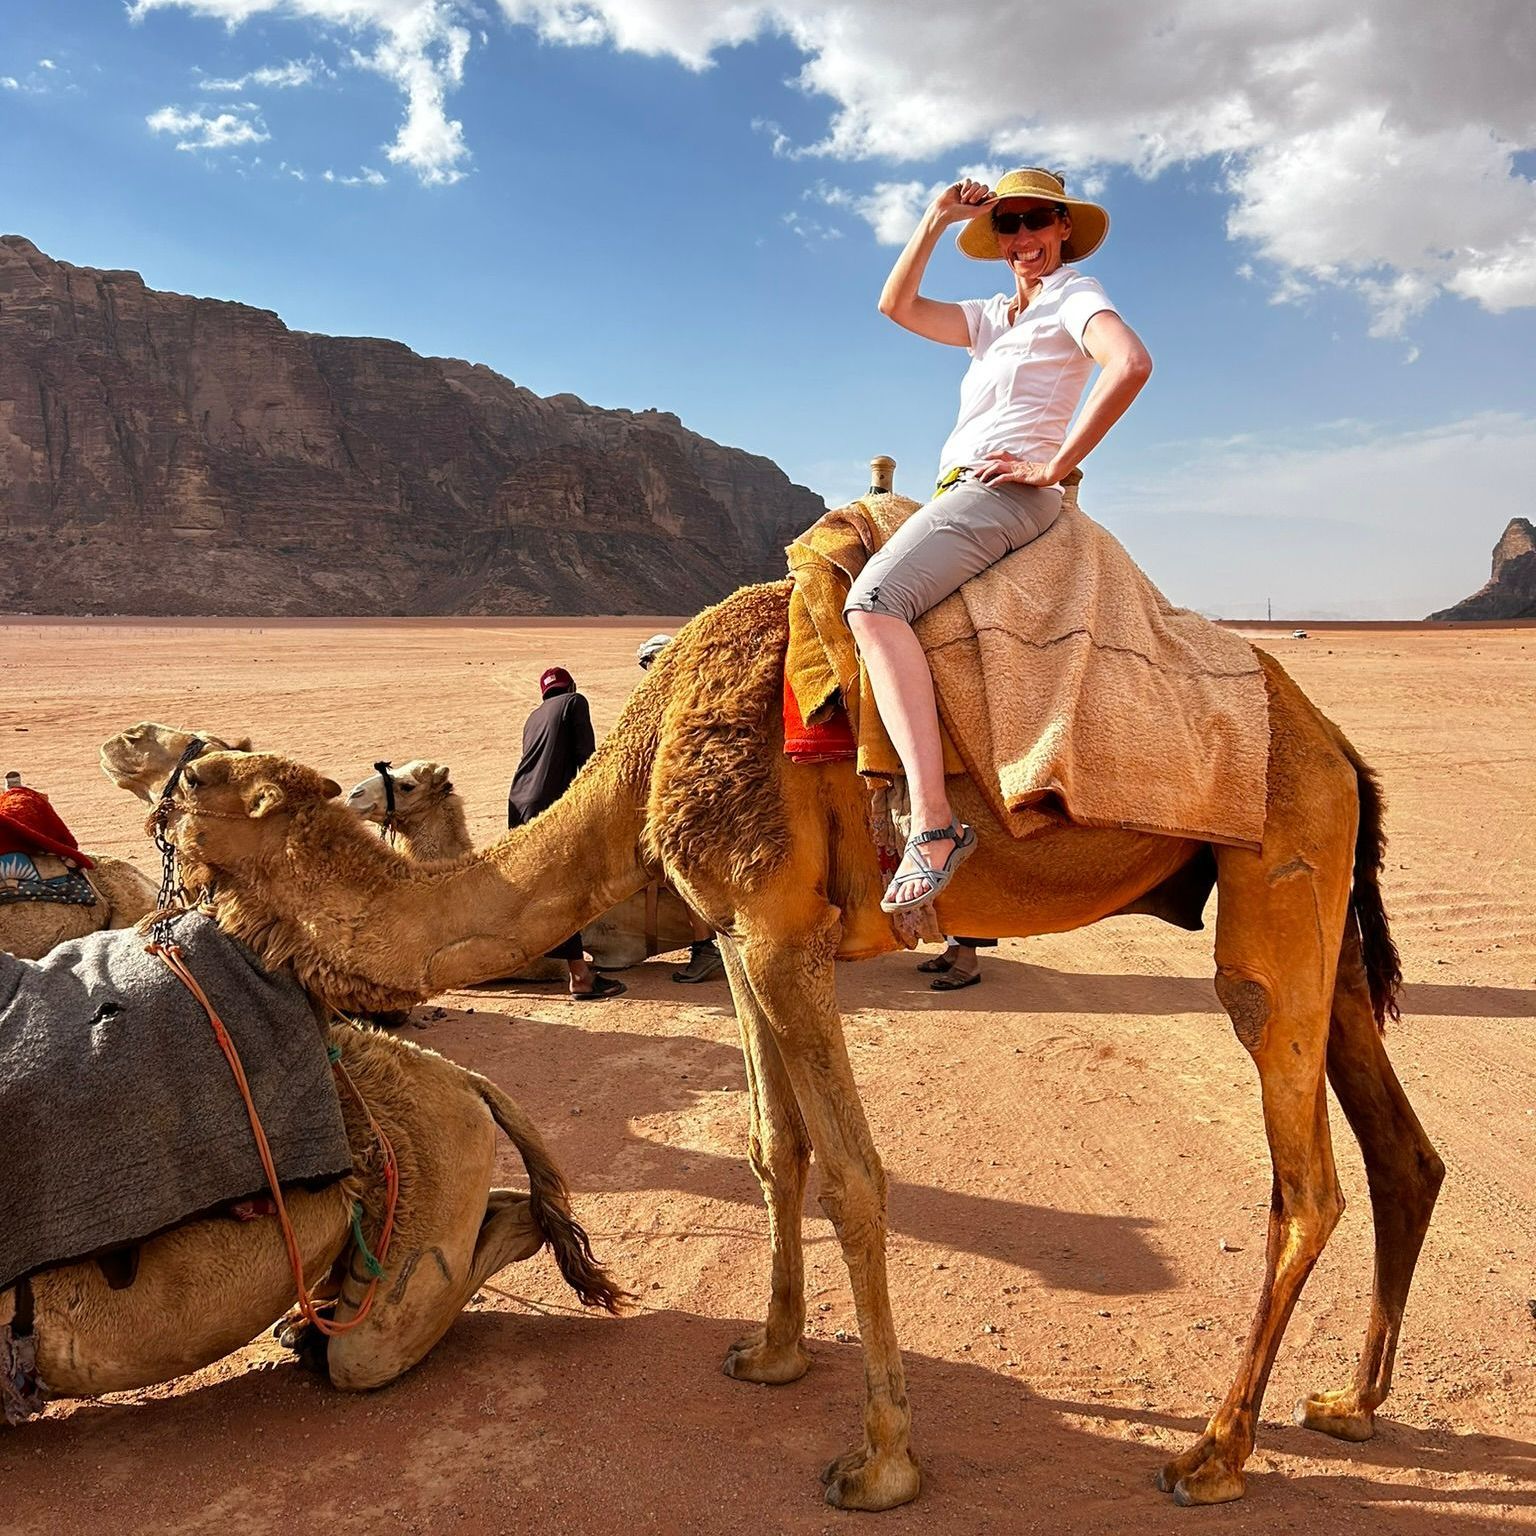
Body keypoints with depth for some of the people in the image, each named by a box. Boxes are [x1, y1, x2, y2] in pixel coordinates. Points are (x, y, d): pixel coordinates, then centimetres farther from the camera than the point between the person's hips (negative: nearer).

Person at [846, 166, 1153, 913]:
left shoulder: (1074, 296, 2)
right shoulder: (992, 316, 25)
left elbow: (1132, 363, -19)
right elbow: (896, 305, 21)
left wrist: (1056, 464, -17)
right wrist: (936, 218, 14)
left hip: (1003, 493, -10)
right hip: (953, 495, 10)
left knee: (875, 599, -32)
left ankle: (934, 821, -41)